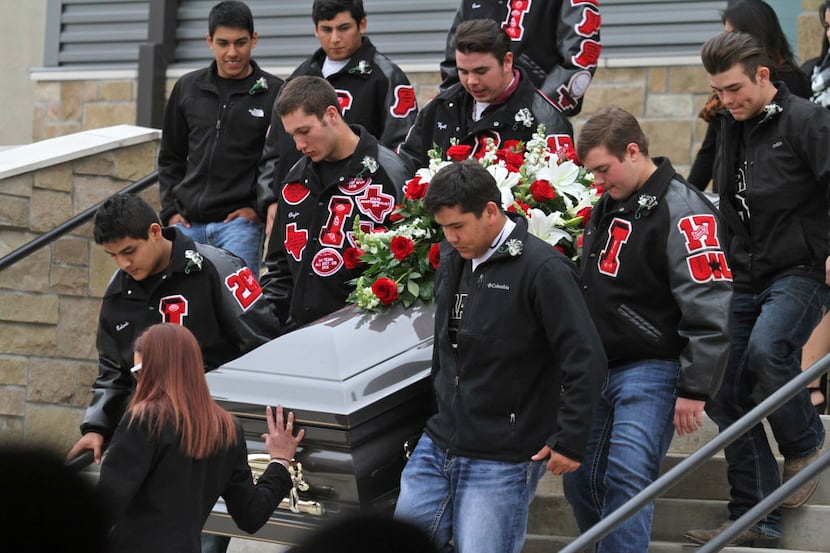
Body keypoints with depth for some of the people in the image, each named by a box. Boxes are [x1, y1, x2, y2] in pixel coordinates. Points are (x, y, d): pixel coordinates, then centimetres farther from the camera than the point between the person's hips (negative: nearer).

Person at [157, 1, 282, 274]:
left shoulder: (273, 93, 0)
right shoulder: (188, 88, 11)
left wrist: (259, 208, -8)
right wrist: (171, 209, 7)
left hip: (240, 223, -4)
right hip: (188, 223, 4)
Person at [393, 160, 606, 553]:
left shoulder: (542, 268, -14)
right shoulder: (452, 259, 9)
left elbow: (586, 359, -16)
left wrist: (570, 441, -15)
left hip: (502, 462, -7)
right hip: (437, 445, 8)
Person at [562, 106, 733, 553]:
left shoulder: (682, 212, -15)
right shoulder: (607, 206, 13)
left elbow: (709, 311, -19)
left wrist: (695, 389, -20)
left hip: (651, 371, -9)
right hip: (598, 368, 9)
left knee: (627, 479, -17)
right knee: (580, 481, 10)